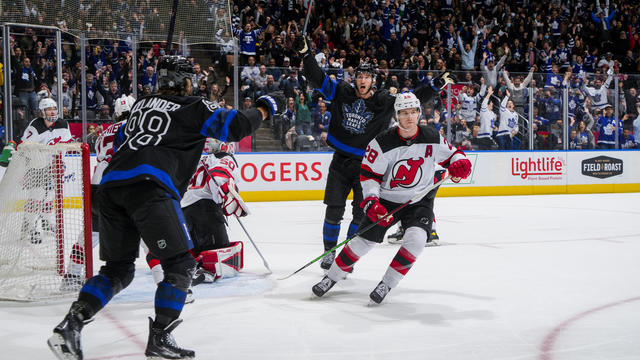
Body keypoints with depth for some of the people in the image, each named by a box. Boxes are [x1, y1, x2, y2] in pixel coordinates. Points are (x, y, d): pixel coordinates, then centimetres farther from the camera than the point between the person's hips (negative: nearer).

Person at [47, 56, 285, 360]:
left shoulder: (141, 104, 29)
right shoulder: (194, 107, 12)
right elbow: (235, 126, 6)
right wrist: (265, 108, 22)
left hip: (110, 186, 7)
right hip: (149, 187, -7)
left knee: (118, 268, 17)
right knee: (180, 264, 3)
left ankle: (70, 326, 4)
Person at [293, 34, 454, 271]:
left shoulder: (384, 102, -3)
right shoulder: (341, 93, 1)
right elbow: (318, 78, 0)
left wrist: (436, 86, -14)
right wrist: (305, 53, -9)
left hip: (366, 164, -1)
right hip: (340, 161, 1)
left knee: (361, 213, 0)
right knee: (334, 210, 1)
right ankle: (329, 251, 15)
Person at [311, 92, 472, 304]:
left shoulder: (432, 138, -8)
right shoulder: (383, 143, -15)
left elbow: (450, 154, 9)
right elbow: (368, 174, -9)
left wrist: (460, 164, -14)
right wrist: (371, 202, -21)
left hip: (419, 201, 1)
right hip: (386, 200, -1)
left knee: (415, 239, -23)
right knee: (363, 241, -1)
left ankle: (386, 284, -8)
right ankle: (331, 277, 20)